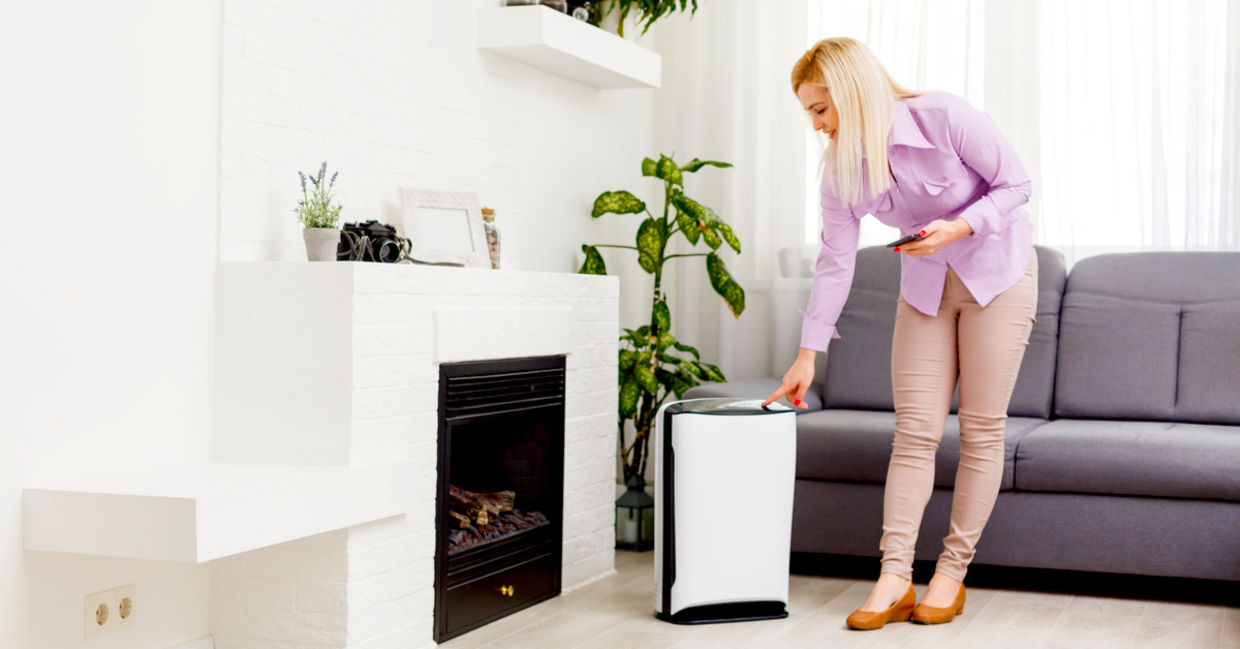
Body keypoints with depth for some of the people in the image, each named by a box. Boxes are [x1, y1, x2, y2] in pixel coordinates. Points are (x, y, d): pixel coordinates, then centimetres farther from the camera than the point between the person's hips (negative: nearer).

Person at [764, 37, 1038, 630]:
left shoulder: (945, 118, -23)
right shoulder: (841, 167, -9)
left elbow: (1015, 183, -13)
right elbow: (834, 262, -5)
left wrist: (956, 227, -29)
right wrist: (807, 355, -6)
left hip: (997, 273, -4)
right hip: (925, 283, 4)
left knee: (981, 429, -2)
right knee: (914, 430, -4)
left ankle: (952, 572, 7)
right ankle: (894, 580, -6)